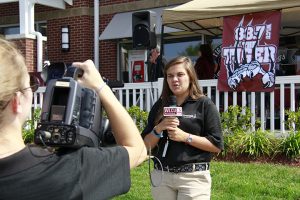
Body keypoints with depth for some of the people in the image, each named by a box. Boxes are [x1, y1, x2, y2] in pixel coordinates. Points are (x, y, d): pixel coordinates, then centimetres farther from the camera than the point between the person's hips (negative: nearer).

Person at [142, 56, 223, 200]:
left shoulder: (204, 104, -2)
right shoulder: (160, 106, 9)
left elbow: (217, 146, -6)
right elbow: (147, 145, 9)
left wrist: (185, 137, -15)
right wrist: (158, 129, -9)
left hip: (193, 177, -3)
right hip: (161, 176, 4)